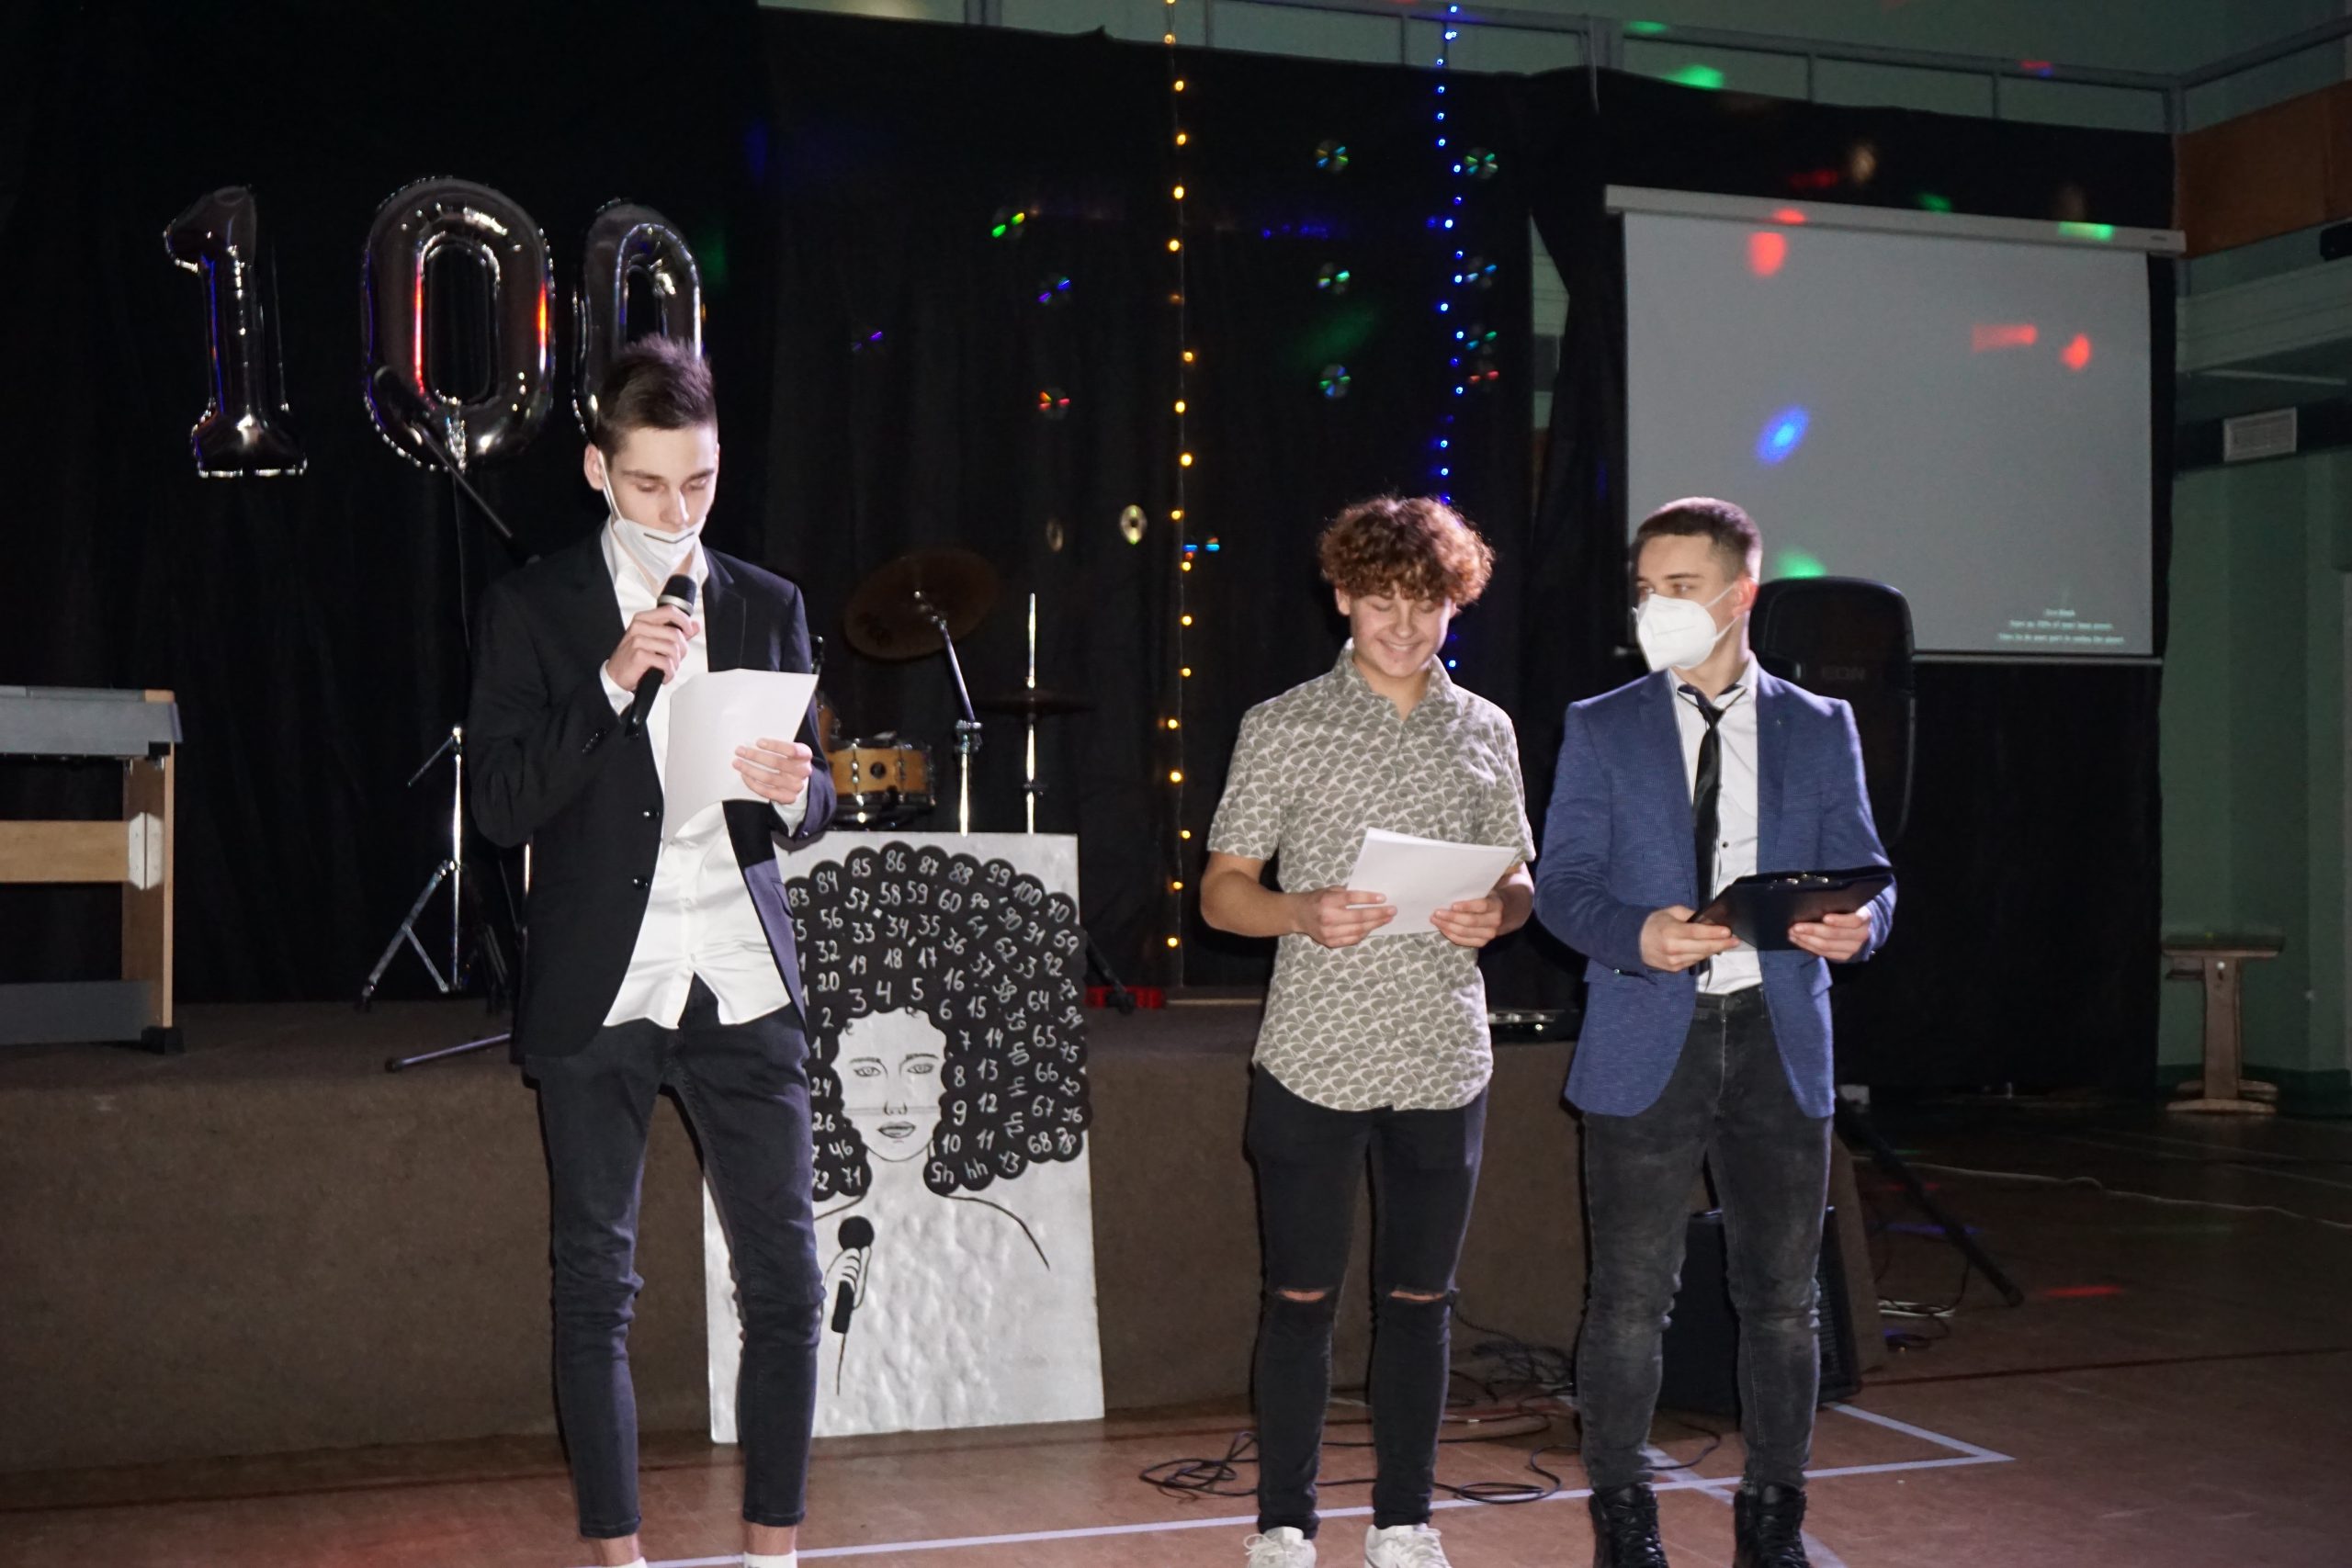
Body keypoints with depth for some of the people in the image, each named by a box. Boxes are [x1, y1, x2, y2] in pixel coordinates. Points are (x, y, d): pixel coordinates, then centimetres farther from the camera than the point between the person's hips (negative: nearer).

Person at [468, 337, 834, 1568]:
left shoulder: (768, 607, 10)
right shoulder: (532, 609, 2)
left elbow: (807, 813, 12)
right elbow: (501, 807, -6)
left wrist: (793, 792, -12)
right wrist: (613, 683, -16)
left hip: (743, 984, 2)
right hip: (598, 991, -2)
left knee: (785, 1276, 1)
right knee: (596, 1283, 4)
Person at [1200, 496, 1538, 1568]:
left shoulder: (1486, 731, 8)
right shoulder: (1282, 727, -1)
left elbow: (1518, 880, 14)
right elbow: (1221, 890, -1)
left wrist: (1495, 914, -9)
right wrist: (1303, 914, -21)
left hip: (1444, 1063, 3)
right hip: (1313, 1062, -3)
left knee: (1418, 1298, 10)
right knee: (1301, 1296, 5)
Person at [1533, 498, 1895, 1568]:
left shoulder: (1819, 729, 9)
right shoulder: (1601, 729, 6)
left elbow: (1861, 871, 8)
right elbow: (1562, 884, 1)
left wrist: (1857, 923, -16)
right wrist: (1637, 936, -19)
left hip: (1778, 1041, 2)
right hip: (1648, 1044, -1)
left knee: (1781, 1296, 8)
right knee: (1630, 1296, 1)